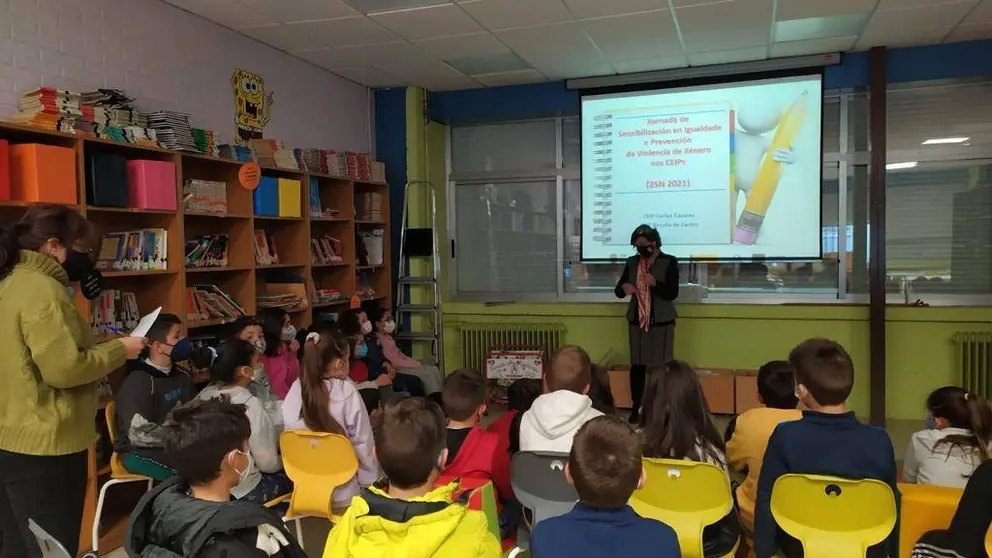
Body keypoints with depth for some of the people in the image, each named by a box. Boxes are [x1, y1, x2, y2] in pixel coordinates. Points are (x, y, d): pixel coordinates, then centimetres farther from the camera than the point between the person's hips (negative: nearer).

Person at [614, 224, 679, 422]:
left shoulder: (669, 262, -4)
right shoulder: (632, 262, 7)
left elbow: (673, 293, -11)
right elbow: (618, 291, 7)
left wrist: (655, 283, -29)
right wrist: (624, 288, -17)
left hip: (661, 322, -3)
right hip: (637, 321, 3)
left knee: (661, 366, -5)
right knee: (637, 365, 4)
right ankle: (637, 407, 13)